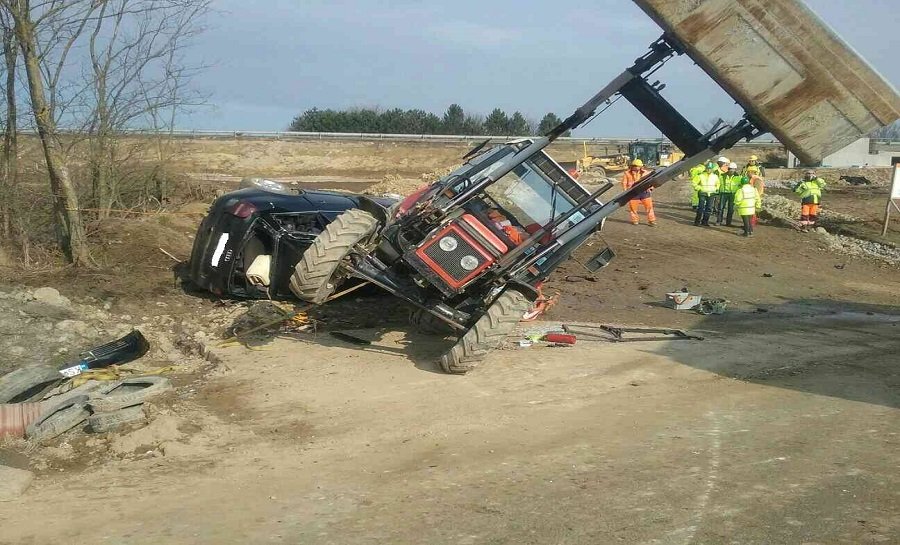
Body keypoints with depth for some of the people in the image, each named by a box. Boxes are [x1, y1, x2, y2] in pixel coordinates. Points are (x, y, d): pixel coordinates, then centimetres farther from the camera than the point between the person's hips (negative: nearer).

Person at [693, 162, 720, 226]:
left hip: (711, 194, 3)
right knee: (700, 208, -8)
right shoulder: (701, 176, -3)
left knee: (709, 208, 3)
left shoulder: (715, 176, 6)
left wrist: (716, 188, 12)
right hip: (703, 194, -3)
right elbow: (695, 183, 5)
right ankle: (697, 221, -2)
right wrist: (698, 188, -4)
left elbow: (718, 183, 25)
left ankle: (705, 221, 12)